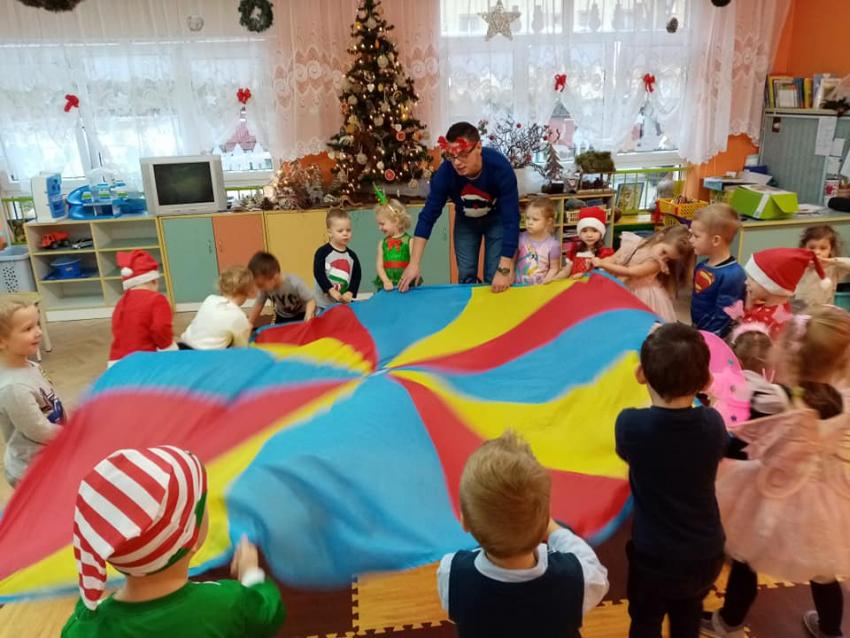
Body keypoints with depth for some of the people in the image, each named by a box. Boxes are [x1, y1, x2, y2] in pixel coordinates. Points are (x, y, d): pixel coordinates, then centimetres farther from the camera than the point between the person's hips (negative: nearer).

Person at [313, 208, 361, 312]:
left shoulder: (352, 255, 4)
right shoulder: (322, 252, -10)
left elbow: (356, 276, 3)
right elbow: (319, 274, -16)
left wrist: (350, 293, -12)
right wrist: (331, 290, -23)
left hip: (345, 304, 4)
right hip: (325, 304, -4)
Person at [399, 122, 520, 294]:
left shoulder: (500, 167, -37)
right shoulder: (445, 172, -31)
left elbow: (511, 219, -37)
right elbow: (428, 215, -25)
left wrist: (504, 269, -41)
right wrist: (414, 263, -31)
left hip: (497, 219, -2)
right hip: (465, 220, 2)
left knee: (495, 280, -8)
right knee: (466, 276, 2)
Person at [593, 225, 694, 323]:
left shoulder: (657, 264, -22)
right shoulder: (634, 243, -9)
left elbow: (630, 273, -28)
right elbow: (612, 259, -2)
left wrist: (602, 264, -30)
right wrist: (598, 261, -24)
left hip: (643, 296, -4)